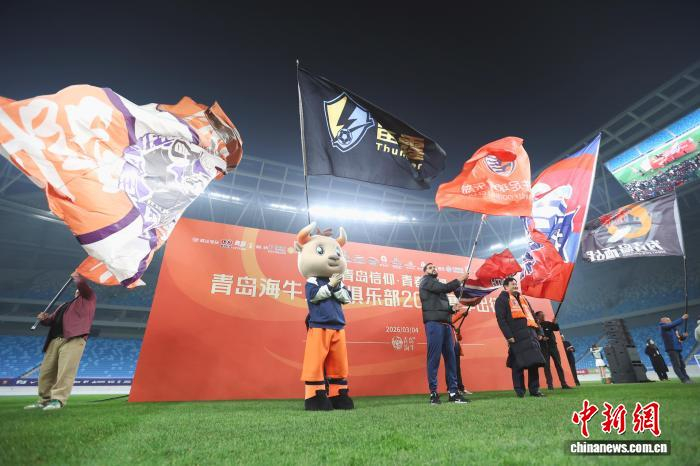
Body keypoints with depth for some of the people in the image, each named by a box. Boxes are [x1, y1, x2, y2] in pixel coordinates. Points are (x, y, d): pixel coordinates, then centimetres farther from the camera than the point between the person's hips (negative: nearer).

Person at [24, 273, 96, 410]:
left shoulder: (88, 298, 13)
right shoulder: (65, 305, 33)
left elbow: (82, 283, -4)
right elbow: (53, 319, 27)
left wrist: (76, 276, 16)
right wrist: (44, 319, 5)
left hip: (74, 339, -7)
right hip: (55, 340, 8)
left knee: (65, 371, -14)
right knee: (46, 371, 7)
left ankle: (58, 400, -13)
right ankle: (44, 400, 18)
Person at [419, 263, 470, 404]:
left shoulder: (438, 286, 28)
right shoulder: (426, 281, 4)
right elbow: (445, 287, -10)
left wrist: (453, 308, 7)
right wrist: (460, 280, 2)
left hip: (445, 324, 8)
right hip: (434, 323, -8)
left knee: (451, 357, 4)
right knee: (434, 358, -7)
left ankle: (453, 392, 8)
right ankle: (433, 393, -2)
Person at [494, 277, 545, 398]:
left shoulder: (522, 298, 23)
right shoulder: (502, 299, -1)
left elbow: (532, 315, 25)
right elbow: (501, 319, -10)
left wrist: (538, 331, 14)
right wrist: (509, 336, -16)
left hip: (530, 334, 7)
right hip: (517, 336, -7)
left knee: (534, 362, 6)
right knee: (518, 364, -4)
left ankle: (534, 389, 17)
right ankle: (519, 390, 7)